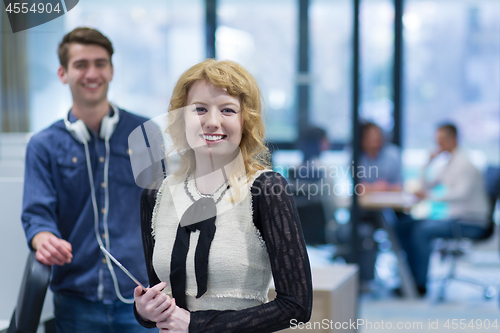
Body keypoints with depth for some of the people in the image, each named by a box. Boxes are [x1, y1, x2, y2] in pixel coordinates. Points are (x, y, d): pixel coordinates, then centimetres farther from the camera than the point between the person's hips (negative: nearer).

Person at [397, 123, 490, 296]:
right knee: (404, 228, 0)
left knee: (422, 231, -29)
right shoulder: (449, 165, 16)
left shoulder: (465, 163, -13)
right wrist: (428, 163, 8)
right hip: (455, 218, 9)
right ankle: (414, 276, 0)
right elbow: (425, 187, 20)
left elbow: (462, 194, -27)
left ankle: (421, 283, -22)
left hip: (471, 223, -9)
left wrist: (431, 196, -30)